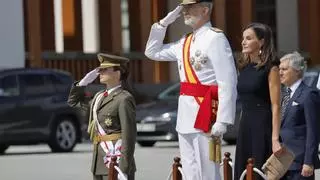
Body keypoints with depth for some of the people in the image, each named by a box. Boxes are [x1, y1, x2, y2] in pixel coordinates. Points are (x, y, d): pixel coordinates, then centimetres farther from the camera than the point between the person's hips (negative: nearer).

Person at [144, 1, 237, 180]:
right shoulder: (185, 42, 14)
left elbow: (228, 83, -16)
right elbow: (153, 52, 26)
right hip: (186, 114, 8)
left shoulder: (215, 38, -10)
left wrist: (222, 121, -22)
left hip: (205, 113, -8)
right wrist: (164, 23, 14)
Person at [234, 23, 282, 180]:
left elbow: (275, 106, -12)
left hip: (263, 127, -7)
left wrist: (275, 139, -19)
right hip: (245, 126, 7)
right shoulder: (244, 67, 12)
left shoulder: (270, 68, -7)